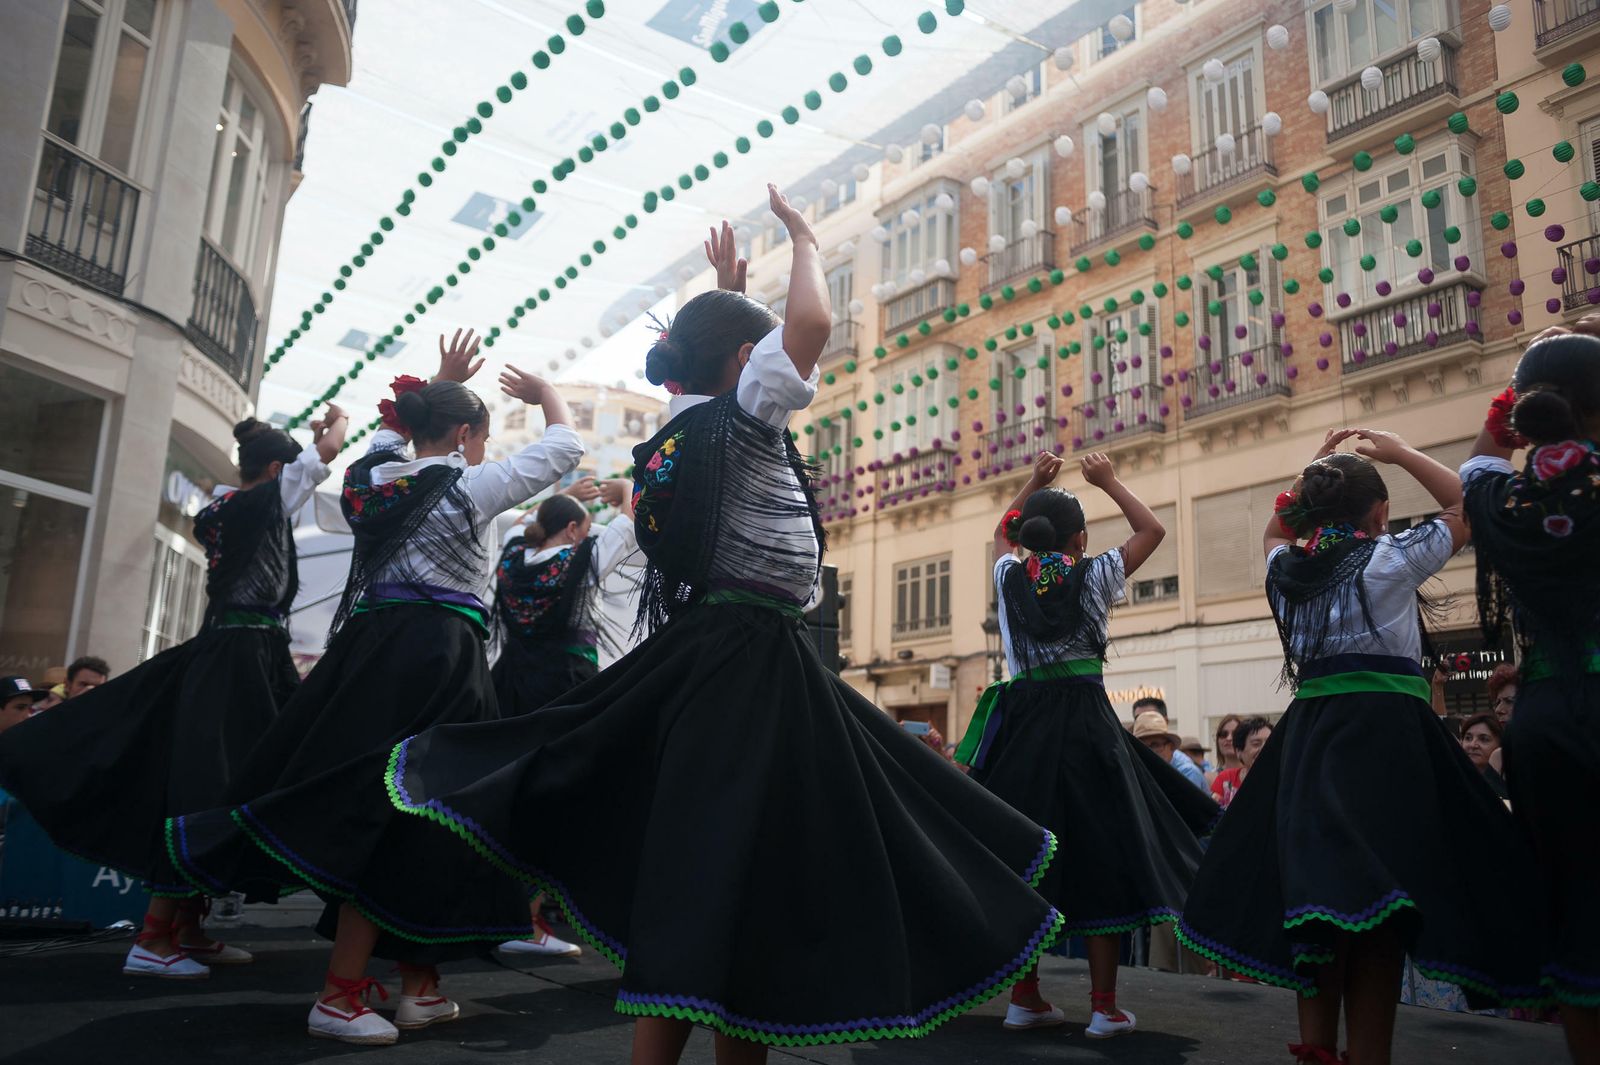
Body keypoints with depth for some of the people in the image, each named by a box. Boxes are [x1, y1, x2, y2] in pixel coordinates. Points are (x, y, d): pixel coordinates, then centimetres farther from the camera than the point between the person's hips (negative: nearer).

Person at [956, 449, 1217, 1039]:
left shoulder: (1010, 576, 5)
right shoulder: (1093, 576, -2)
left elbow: (1001, 532, 28)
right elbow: (1152, 529, 13)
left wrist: (1034, 482, 29)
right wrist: (1109, 482, 19)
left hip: (1022, 720, 3)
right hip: (1085, 719, -3)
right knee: (1099, 851, 2)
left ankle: (1025, 996, 15)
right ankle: (1104, 1005, 5)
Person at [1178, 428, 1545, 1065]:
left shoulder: (1287, 568, 10)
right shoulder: (1391, 558, -3)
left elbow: (1275, 531, 35)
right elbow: (1465, 506, 12)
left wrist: (1312, 475, 29)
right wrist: (1400, 453, 17)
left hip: (1307, 733, 6)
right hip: (1385, 731, -5)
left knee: (1319, 895, 10)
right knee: (1376, 905, -6)